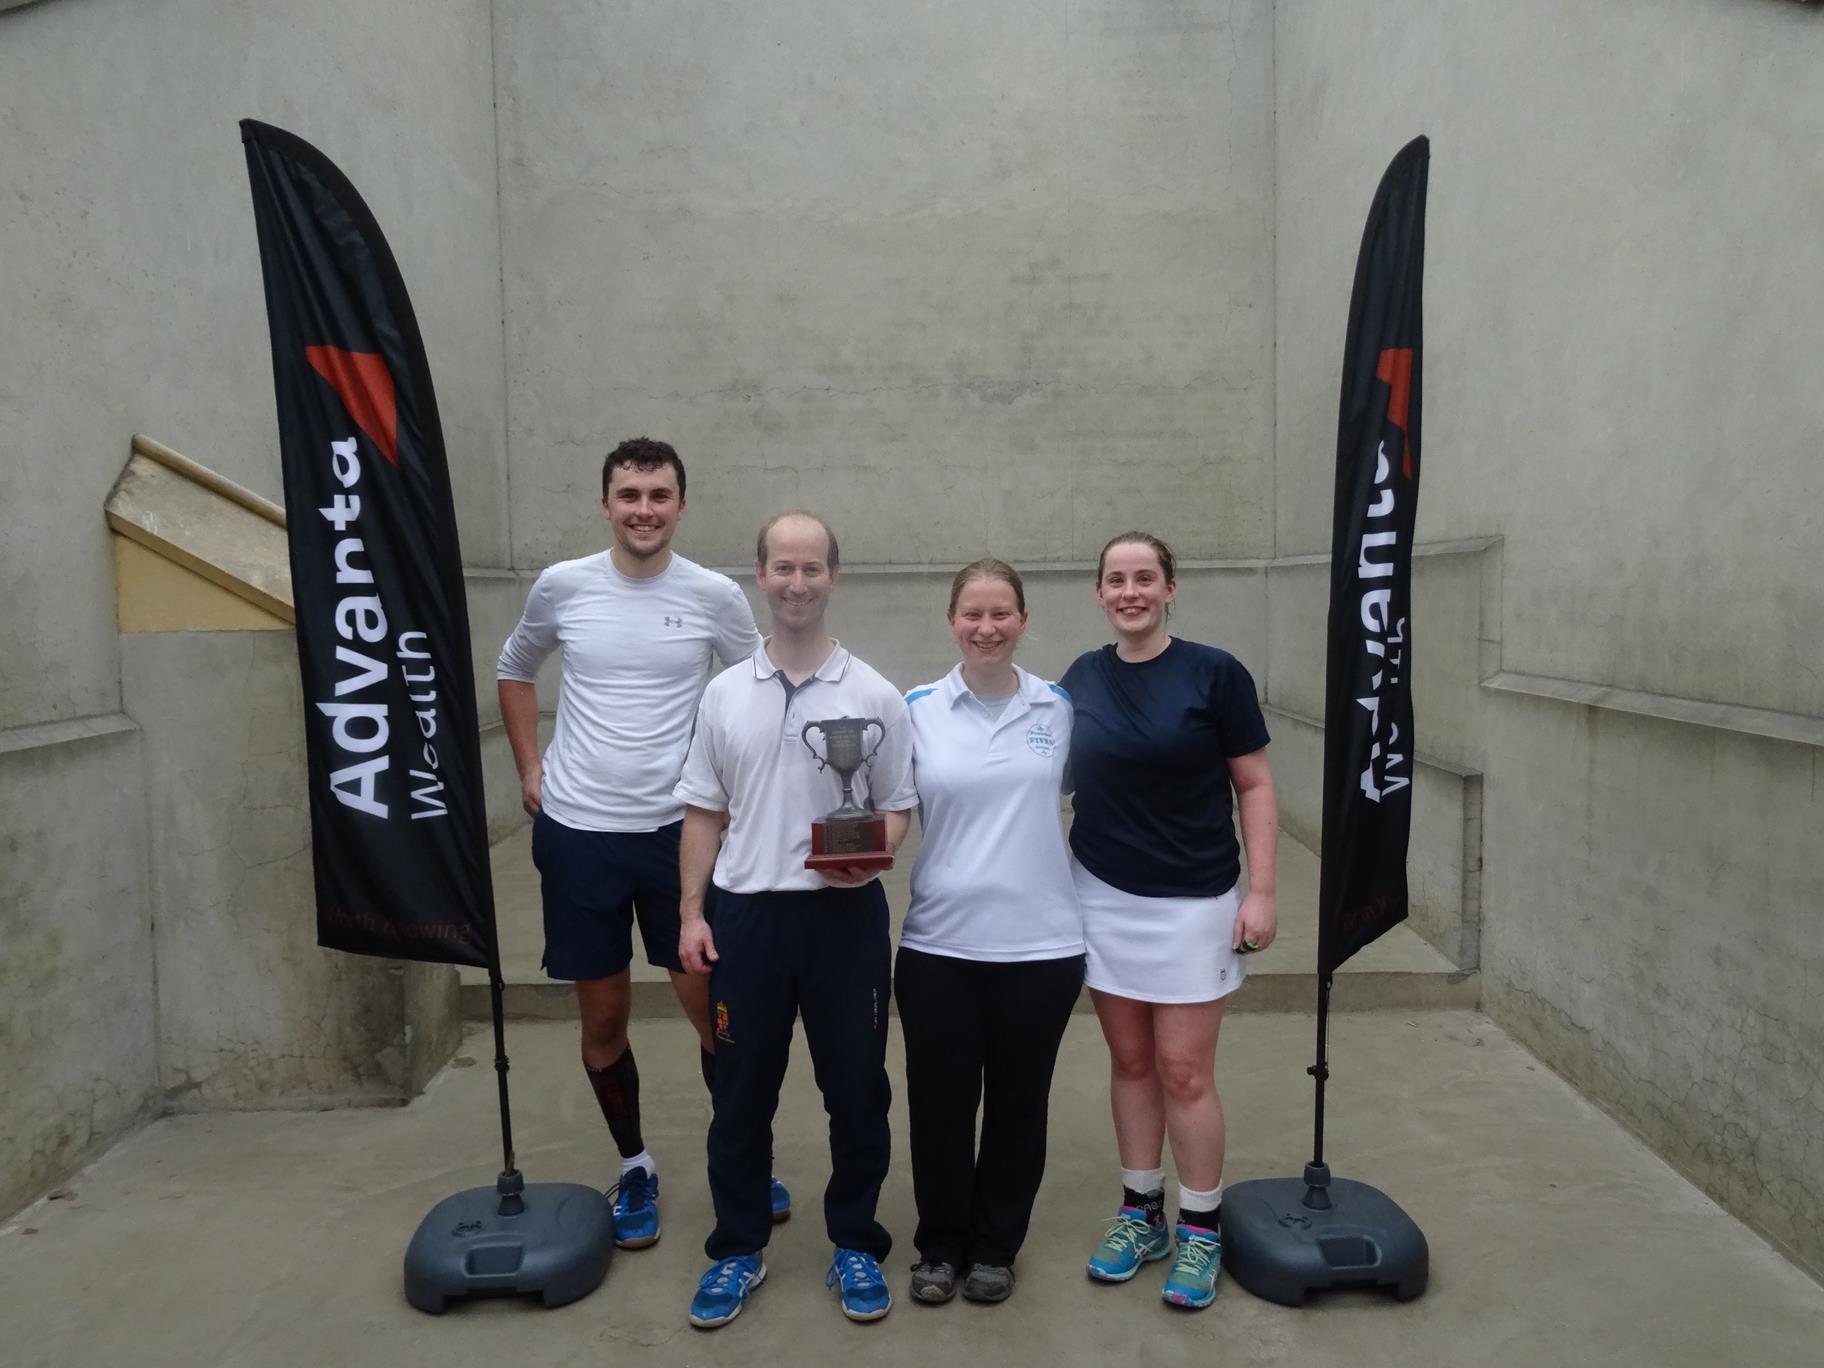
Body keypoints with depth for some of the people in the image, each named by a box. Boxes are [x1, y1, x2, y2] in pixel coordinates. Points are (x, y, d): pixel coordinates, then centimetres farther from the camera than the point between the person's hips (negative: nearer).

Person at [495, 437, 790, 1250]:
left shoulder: (715, 596, -5)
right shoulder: (561, 586, -2)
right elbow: (514, 671, 16)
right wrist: (529, 767, 7)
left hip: (678, 830, -1)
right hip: (577, 832, 1)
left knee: (714, 1008, 5)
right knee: (603, 1019, 11)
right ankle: (634, 1168, 32)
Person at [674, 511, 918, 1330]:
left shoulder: (874, 696, -2)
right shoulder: (724, 694, 4)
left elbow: (899, 807, 2)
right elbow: (703, 813, 8)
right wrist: (691, 912, 2)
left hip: (846, 913, -1)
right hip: (744, 912, 2)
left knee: (855, 1087, 9)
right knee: (742, 1089, 11)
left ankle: (855, 1246, 28)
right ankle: (737, 1249, 29)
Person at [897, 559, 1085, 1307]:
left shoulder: (1062, 707, 1)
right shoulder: (916, 709, -2)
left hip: (1041, 942, 1)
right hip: (938, 942, 0)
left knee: (1018, 1103, 13)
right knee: (939, 1102, 10)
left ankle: (996, 1246, 34)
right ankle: (940, 1244, 32)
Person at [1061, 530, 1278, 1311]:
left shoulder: (1214, 674, -8)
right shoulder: (1080, 679, 3)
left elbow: (1254, 787, -5)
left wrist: (1261, 891, -9)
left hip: (1192, 902, -3)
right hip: (1103, 897, 3)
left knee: (1184, 1071, 2)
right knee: (1130, 1061, 13)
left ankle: (1200, 1232, 20)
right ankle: (1140, 1215, 29)